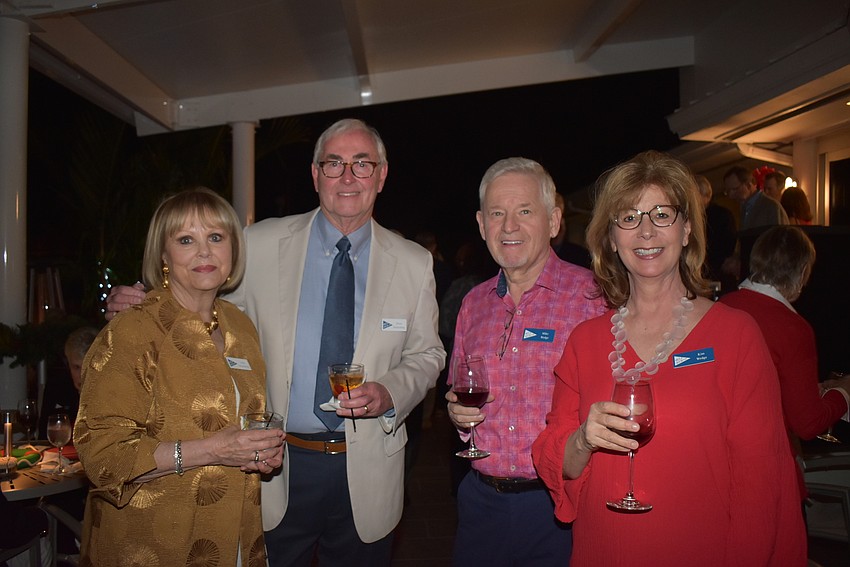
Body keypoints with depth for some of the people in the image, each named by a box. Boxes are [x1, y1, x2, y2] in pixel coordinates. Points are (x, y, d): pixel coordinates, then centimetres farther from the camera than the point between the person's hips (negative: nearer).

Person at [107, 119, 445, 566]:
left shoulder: (415, 264, -1)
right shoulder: (260, 245, -4)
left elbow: (426, 355, 5)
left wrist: (390, 393, -14)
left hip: (366, 473, 1)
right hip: (277, 466, 0)